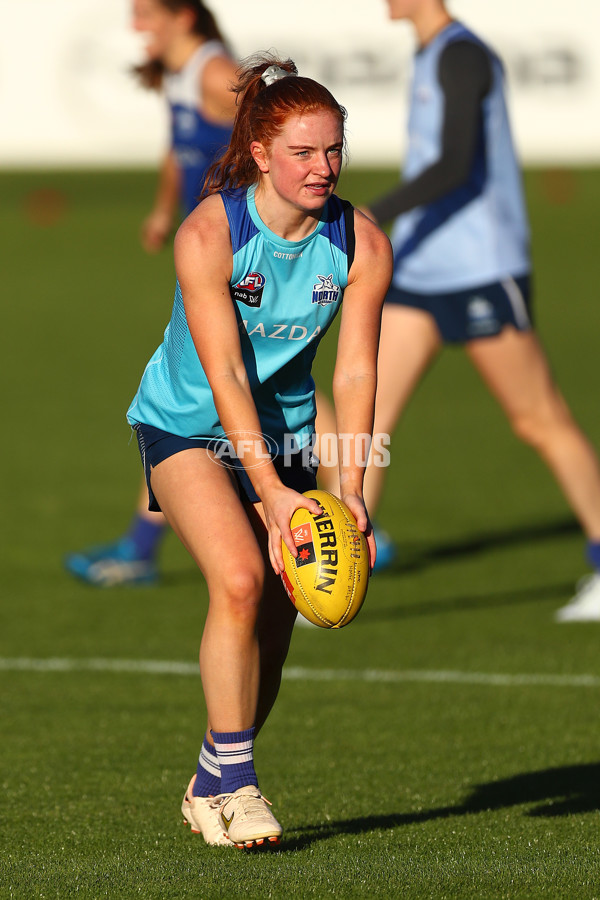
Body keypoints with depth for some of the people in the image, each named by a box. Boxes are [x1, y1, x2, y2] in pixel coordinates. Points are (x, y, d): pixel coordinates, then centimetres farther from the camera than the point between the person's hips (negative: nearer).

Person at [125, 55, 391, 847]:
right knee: (239, 579, -25)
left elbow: (355, 372, -13)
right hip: (188, 424, -4)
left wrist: (350, 492, -23)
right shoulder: (208, 235, -24)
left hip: (286, 428, 4)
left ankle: (211, 786, 24)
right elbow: (224, 374, -26)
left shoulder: (362, 245, -13)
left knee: (274, 622, 4)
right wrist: (270, 492, -32)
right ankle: (232, 784, -15)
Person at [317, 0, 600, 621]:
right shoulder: (430, 57, 15)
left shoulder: (461, 55, -14)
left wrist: (369, 218, -31)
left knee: (542, 423, 2)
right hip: (418, 278, 9)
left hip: (480, 277, -9)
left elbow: (456, 166, -26)